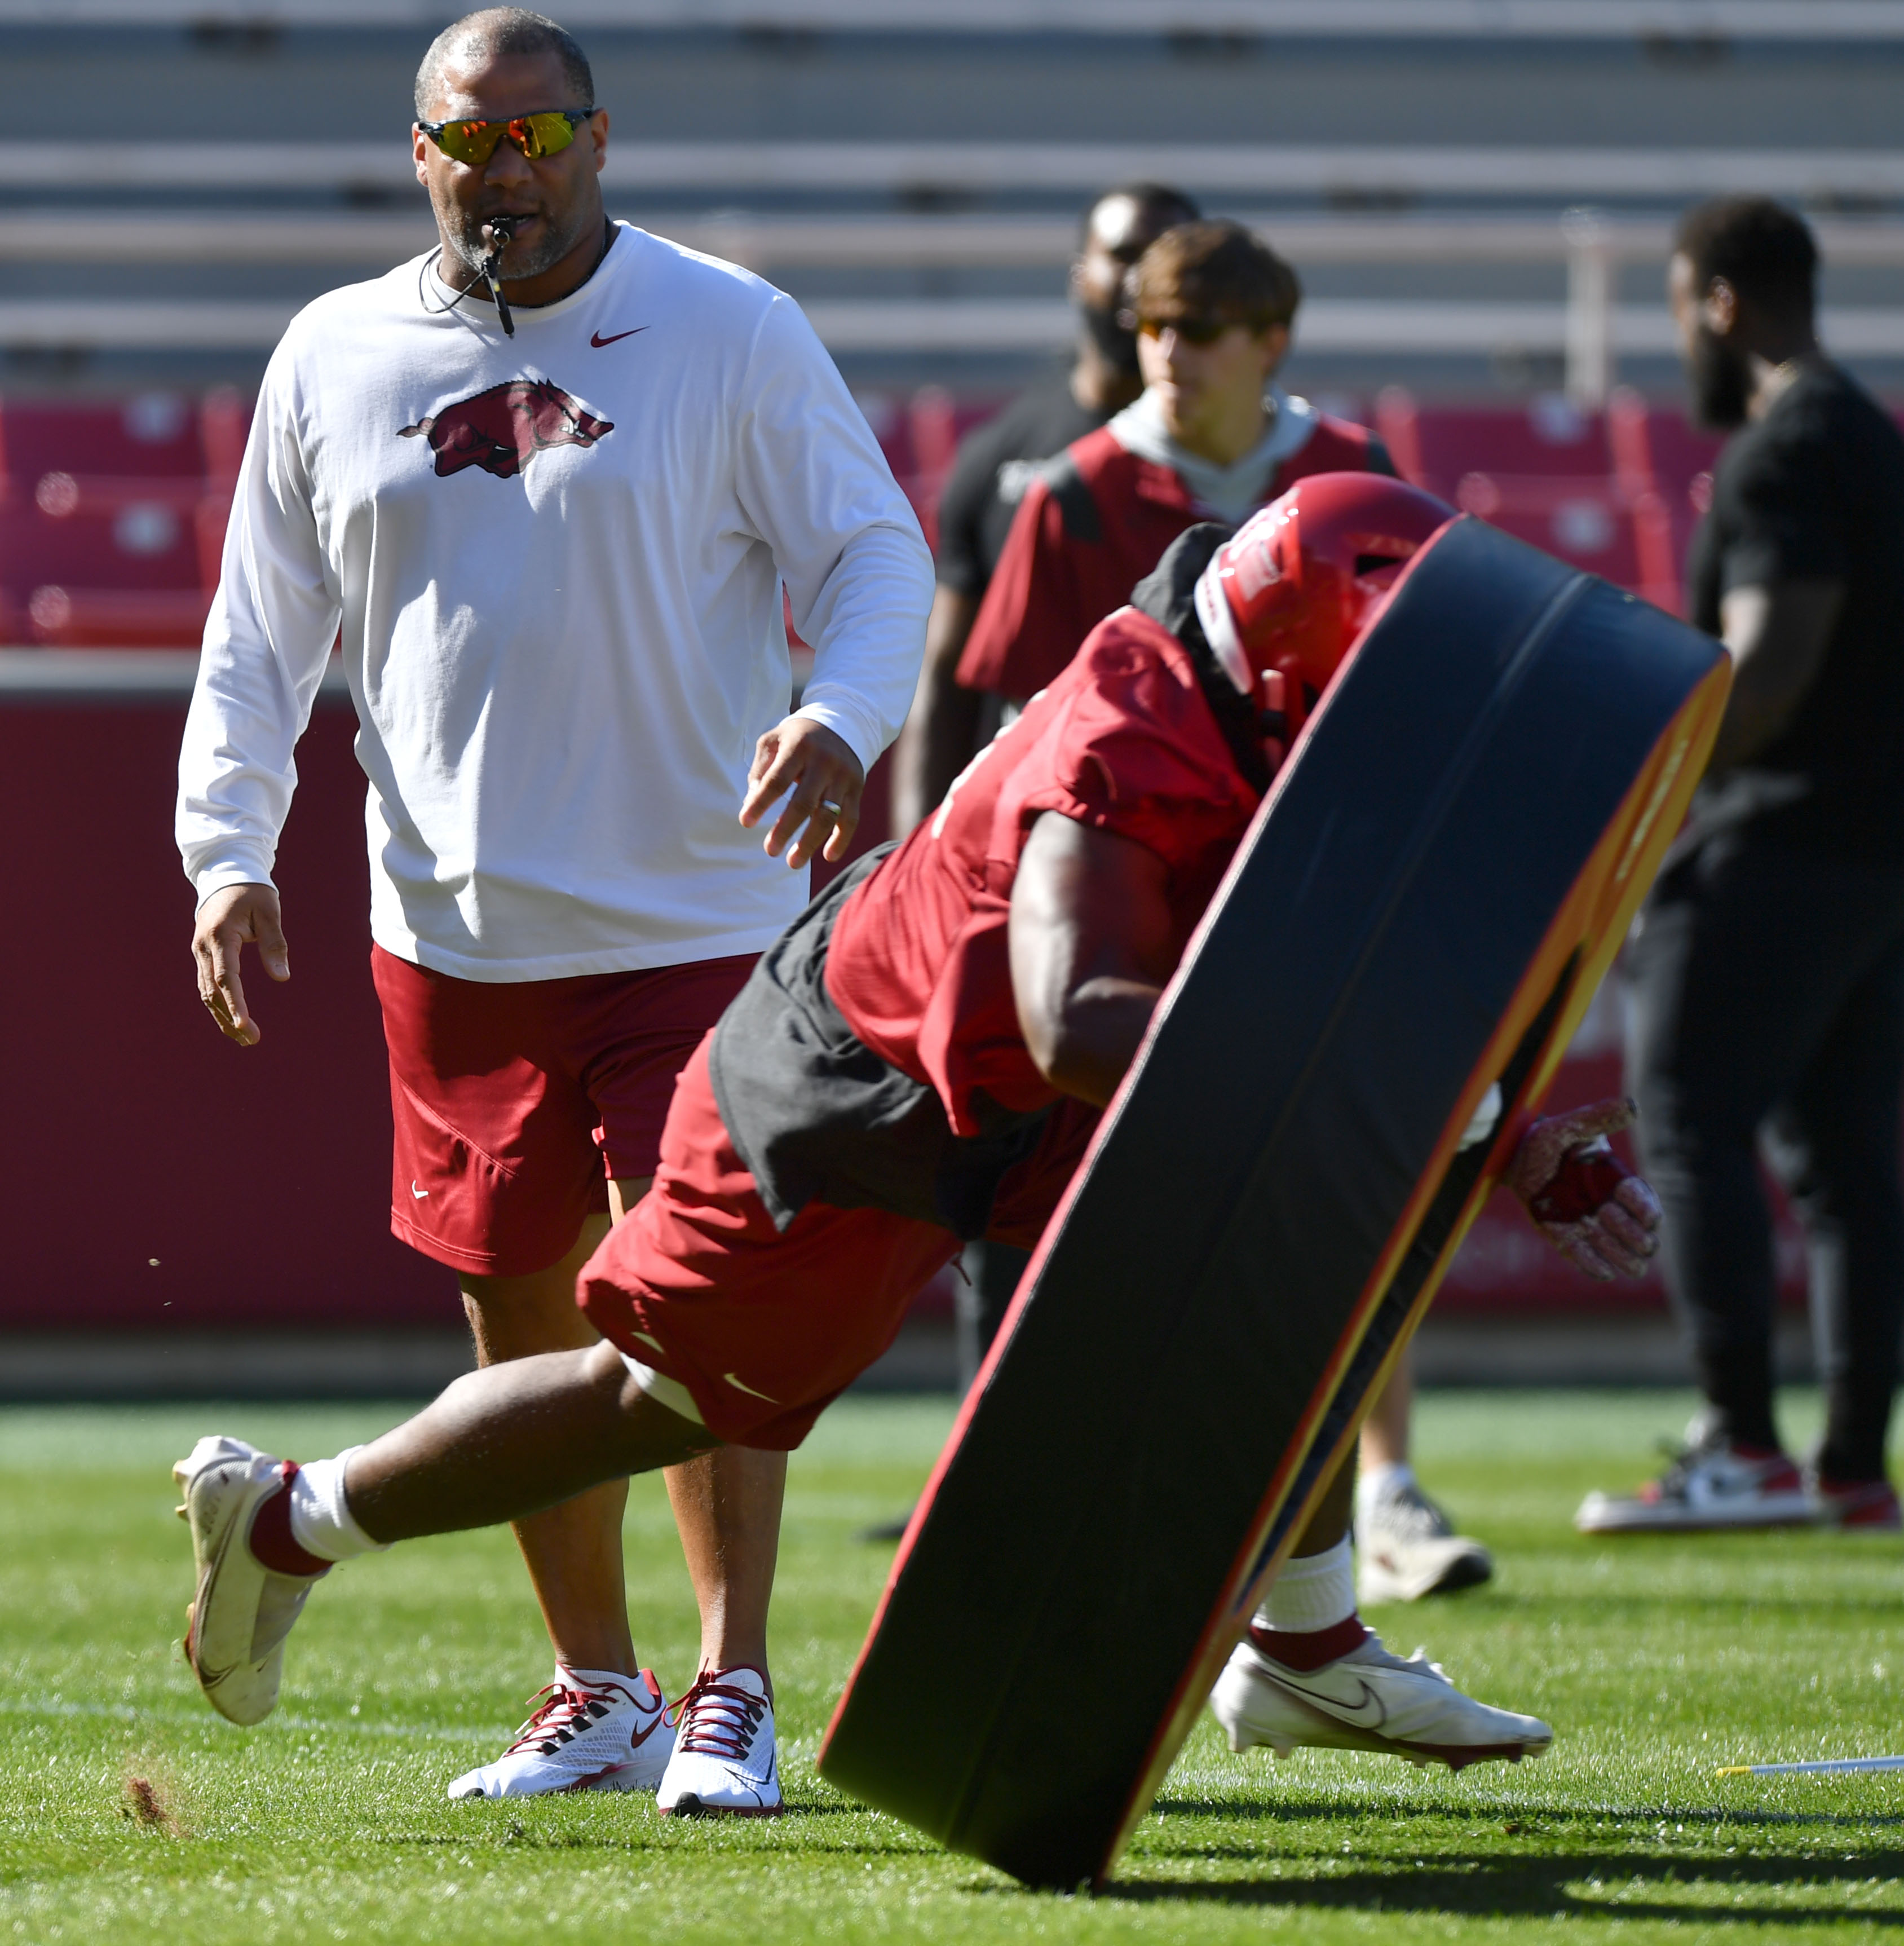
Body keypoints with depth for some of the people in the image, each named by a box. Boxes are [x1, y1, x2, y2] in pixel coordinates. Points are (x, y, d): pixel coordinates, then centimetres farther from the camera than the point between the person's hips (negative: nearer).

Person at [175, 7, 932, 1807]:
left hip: (695, 914, -4)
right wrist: (229, 851, 2)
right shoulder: (333, 359, 8)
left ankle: (732, 1685, -2)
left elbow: (874, 553, 0)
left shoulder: (730, 335, -2)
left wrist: (840, 722, -19)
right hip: (450, 932, 4)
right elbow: (261, 634, 13)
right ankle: (596, 1692, 20)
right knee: (521, 1317, 8)